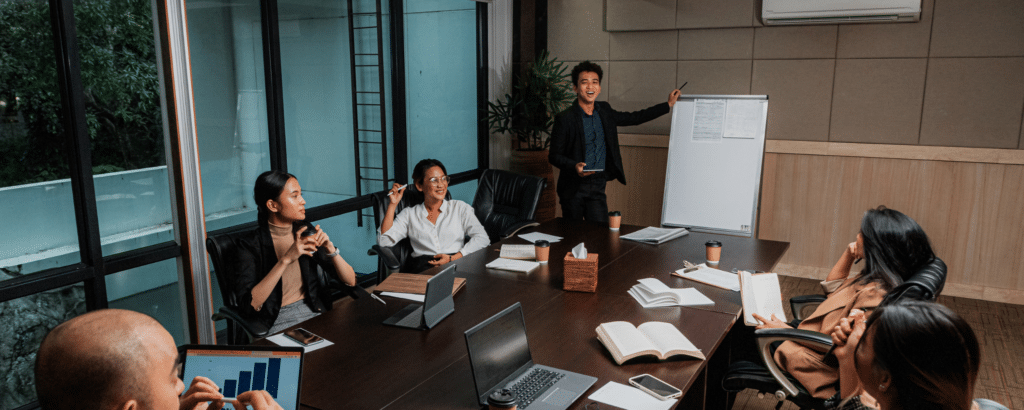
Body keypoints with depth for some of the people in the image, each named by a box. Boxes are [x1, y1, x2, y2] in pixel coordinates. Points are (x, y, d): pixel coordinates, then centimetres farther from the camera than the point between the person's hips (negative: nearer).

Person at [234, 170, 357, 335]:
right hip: (277, 324, -5)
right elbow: (249, 304, -19)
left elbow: (350, 281, 6)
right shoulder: (250, 246, -5)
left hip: (316, 314, 5)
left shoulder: (306, 233, 8)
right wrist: (286, 259, -23)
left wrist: (330, 248, -11)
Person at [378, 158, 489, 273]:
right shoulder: (409, 214, 19)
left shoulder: (460, 208, 17)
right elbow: (384, 241, 9)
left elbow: (482, 238, 5)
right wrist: (392, 204, 6)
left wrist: (453, 258, -10)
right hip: (423, 268, 0)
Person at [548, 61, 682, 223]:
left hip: (598, 186, 4)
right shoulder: (565, 119, -8)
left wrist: (668, 105, 25)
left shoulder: (604, 111, 9)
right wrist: (575, 166, -25)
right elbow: (554, 156, -6)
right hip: (573, 187, -4)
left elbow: (634, 118, 21)